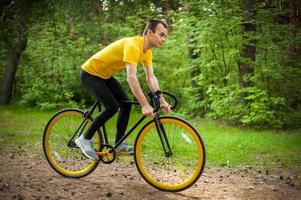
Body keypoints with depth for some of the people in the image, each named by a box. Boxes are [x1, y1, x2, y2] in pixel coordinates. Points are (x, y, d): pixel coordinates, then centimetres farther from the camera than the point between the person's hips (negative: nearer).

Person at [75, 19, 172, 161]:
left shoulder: (147, 51, -2)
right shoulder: (133, 45, -31)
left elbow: (151, 78, -3)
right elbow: (131, 78, -38)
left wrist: (162, 101, -13)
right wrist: (145, 105, -41)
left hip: (105, 75, 9)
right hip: (90, 73, -9)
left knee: (126, 104, 0)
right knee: (112, 107, -20)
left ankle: (119, 143, 9)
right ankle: (85, 139, -6)